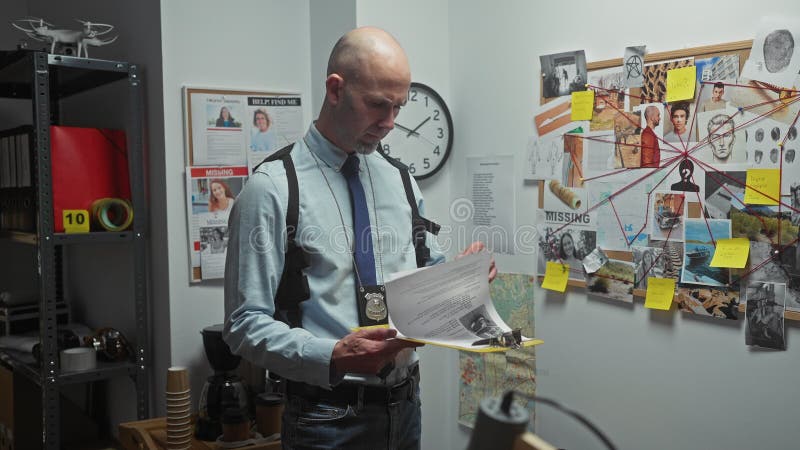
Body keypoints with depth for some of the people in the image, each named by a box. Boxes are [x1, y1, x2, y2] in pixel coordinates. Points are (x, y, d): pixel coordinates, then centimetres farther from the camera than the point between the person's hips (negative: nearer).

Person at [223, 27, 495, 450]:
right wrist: (333, 357, -28)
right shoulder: (272, 188, -13)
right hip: (329, 415, -5)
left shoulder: (399, 180, 6)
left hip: (405, 403, 6)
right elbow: (245, 325, -14)